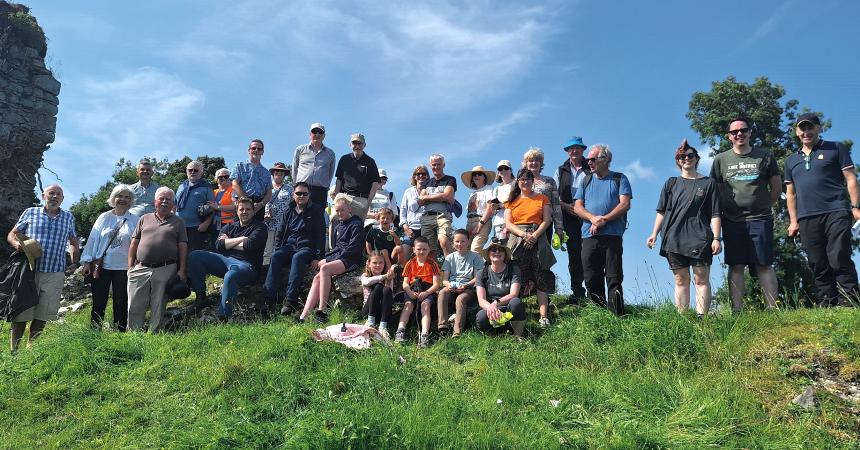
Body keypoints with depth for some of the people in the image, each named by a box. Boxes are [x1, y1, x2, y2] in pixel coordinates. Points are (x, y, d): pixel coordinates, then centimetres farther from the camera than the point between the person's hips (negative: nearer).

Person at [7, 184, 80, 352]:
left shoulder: (68, 217, 14)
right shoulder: (30, 212, 9)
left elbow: (74, 243, 24)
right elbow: (12, 234, 11)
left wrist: (74, 263, 12)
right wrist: (16, 243, -12)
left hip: (55, 275, 2)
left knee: (42, 314, 4)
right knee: (21, 313, -1)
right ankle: (13, 351, 8)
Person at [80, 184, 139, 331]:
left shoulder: (135, 221, 3)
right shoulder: (104, 218, 6)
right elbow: (92, 240, 7)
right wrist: (87, 261, 2)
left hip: (123, 268, -1)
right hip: (101, 266, 1)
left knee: (121, 304, 5)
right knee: (98, 302, 6)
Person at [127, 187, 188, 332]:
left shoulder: (178, 222, 11)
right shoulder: (144, 219, 16)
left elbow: (183, 247, 5)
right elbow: (134, 243, 15)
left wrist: (182, 270, -4)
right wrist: (130, 266, 6)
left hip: (166, 270, -2)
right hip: (141, 269, 2)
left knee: (158, 308, 3)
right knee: (135, 307, 0)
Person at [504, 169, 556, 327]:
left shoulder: (542, 198, 15)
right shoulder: (512, 201, 17)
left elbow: (547, 220, 5)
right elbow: (508, 223, 6)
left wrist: (534, 236, -11)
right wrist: (523, 234, -11)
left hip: (537, 241, -1)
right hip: (517, 241, 1)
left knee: (541, 278, -9)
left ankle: (544, 316, -13)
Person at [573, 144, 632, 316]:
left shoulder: (619, 179, 9)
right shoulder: (586, 180, 19)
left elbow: (625, 204, -3)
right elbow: (577, 207, 9)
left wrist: (604, 220, -13)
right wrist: (593, 218, -10)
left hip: (612, 235, -3)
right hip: (589, 236, 4)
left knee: (614, 278, -6)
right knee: (592, 279, 2)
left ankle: (616, 316, -4)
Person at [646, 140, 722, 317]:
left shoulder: (708, 183, 9)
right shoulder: (671, 184, 15)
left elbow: (715, 214, 5)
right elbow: (662, 212, 13)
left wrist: (716, 238, -4)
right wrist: (654, 234, 3)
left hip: (700, 238, -2)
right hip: (674, 239, 2)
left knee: (701, 279, -6)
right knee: (681, 280, 3)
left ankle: (702, 317, -9)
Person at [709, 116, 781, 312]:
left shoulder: (765, 156, 7)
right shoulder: (721, 160, 9)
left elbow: (777, 188, 13)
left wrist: (762, 206, 10)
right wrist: (723, 210, 6)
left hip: (760, 220, -1)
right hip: (732, 221, 1)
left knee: (764, 265, -3)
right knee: (736, 266, 0)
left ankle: (772, 309, 0)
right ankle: (737, 310, 2)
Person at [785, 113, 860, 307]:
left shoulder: (836, 149, 11)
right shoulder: (792, 160, 21)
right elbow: (790, 193, 21)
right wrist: (793, 221, 12)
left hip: (836, 212, -4)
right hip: (807, 218, 4)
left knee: (839, 259, -15)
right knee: (818, 266, 3)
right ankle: (826, 305, 6)